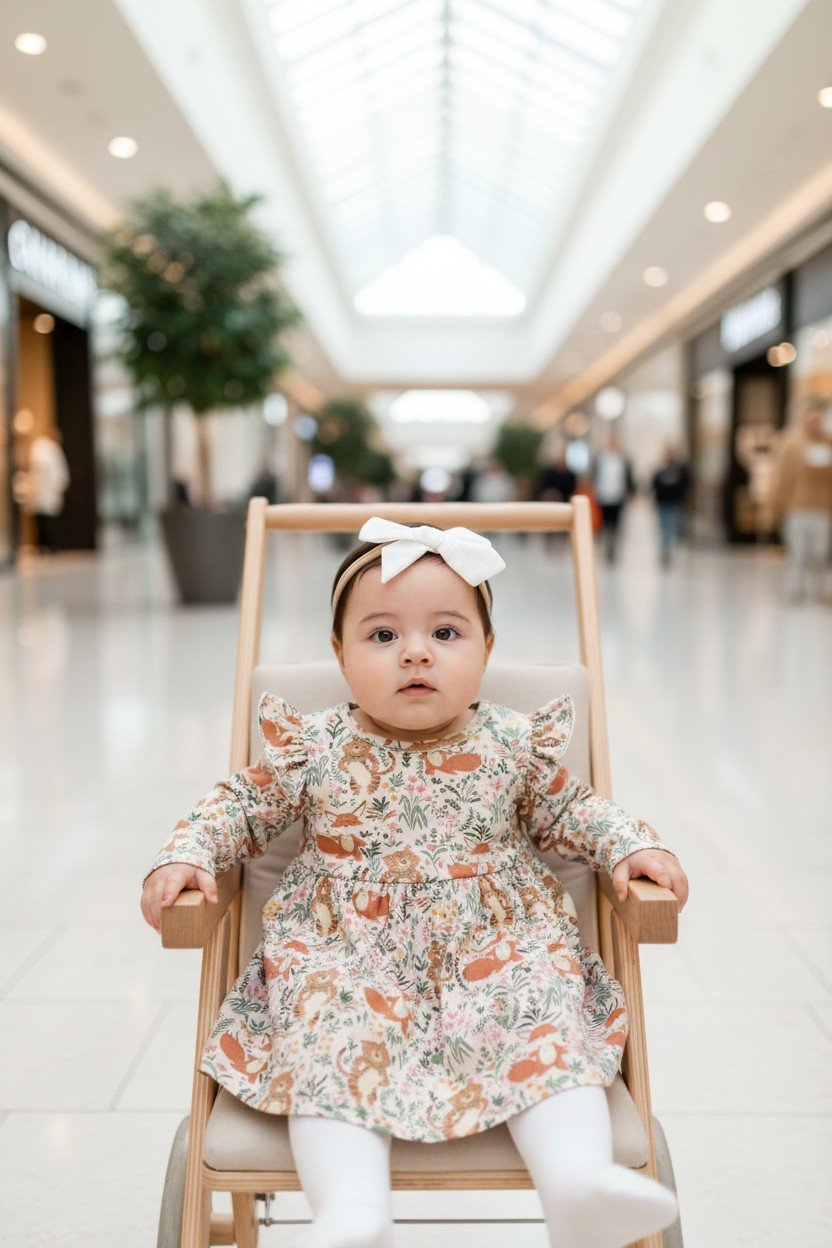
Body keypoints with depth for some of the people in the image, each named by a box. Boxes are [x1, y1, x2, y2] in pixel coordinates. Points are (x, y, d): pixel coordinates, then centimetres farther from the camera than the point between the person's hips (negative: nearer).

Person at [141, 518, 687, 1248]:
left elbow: (568, 810, 16)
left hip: (499, 942, 1)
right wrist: (185, 856, -5)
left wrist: (633, 845, 1)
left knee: (547, 1026, -21)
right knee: (334, 1040, -25)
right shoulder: (313, 748, 0)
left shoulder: (514, 745, 2)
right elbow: (244, 805, 11)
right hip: (344, 951, -1)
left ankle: (580, 1176, -29)